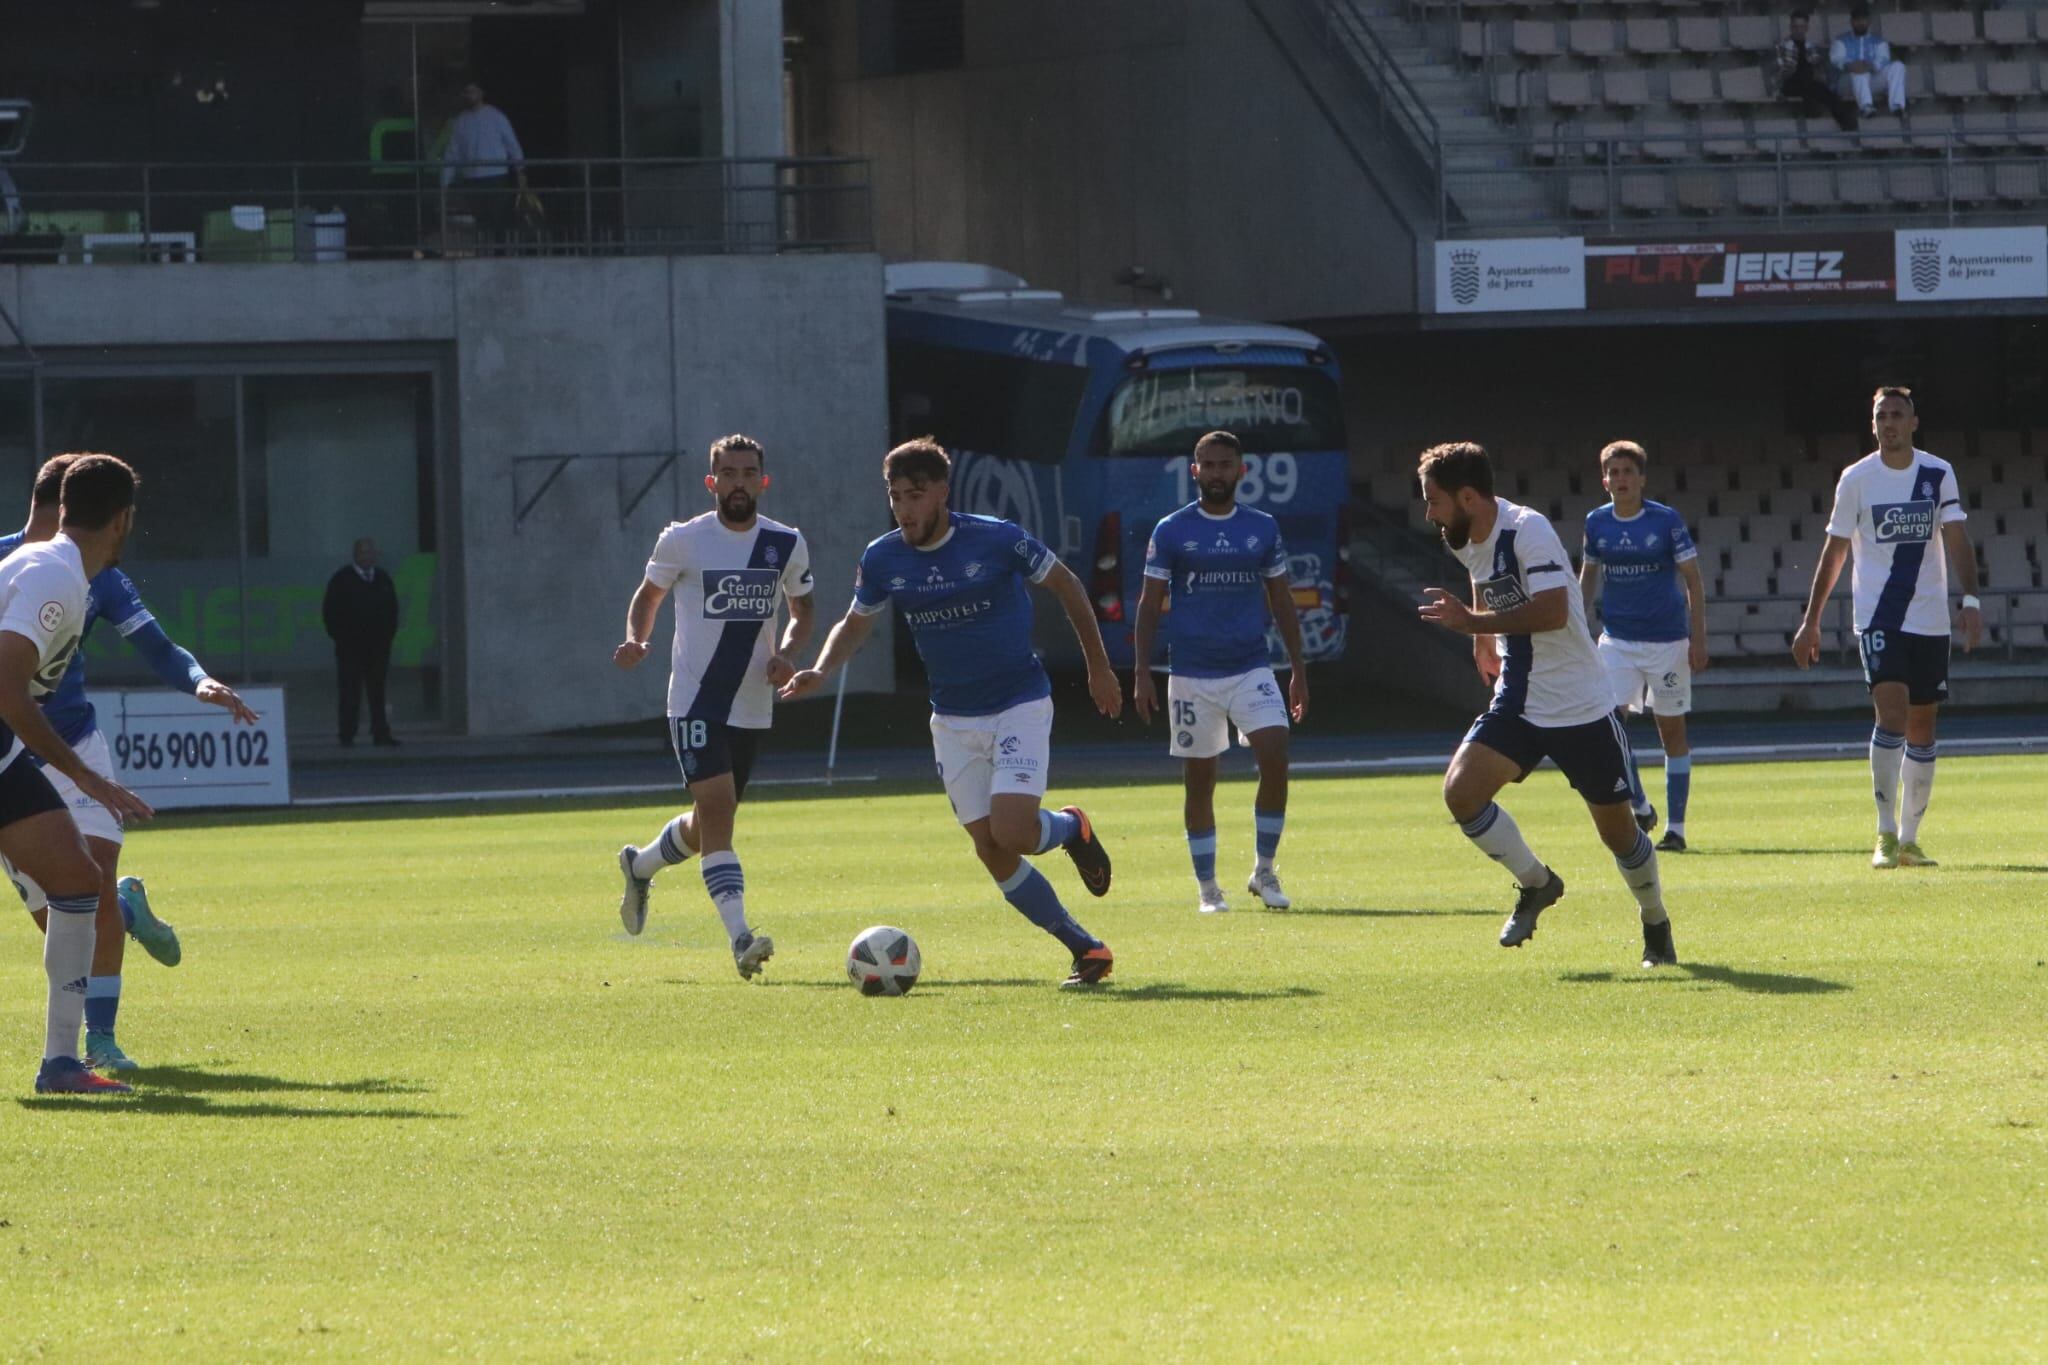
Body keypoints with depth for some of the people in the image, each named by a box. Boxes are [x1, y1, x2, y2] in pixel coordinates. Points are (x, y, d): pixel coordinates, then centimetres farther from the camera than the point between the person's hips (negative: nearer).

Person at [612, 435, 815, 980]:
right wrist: (637, 640, -12)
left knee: (711, 822, 15)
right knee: (717, 806, -20)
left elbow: (802, 613, 16)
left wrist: (787, 654, -5)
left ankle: (641, 865, 46)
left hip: (751, 706, 4)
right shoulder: (682, 541, -4)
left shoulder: (786, 545, 3)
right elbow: (648, 596, 9)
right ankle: (740, 937, -26)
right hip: (695, 703, -4)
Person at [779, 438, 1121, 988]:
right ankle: (1086, 949, 12)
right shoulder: (882, 560, -5)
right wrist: (821, 670, -8)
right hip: (953, 719, 4)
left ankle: (1070, 828, 15)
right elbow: (856, 624, 12)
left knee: (1011, 833, -21)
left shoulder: (997, 540, -16)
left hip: (1020, 704, -4)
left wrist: (1098, 668, 4)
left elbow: (1066, 586, -2)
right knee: (991, 853, -1)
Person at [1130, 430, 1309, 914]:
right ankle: (1207, 888, 14)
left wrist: (1298, 669, 10)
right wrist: (1141, 673, -5)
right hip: (1191, 674, -1)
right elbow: (1149, 605, 2)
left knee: (1275, 756, -16)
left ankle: (1264, 871, -1)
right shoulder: (1171, 531, 1)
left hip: (1251, 669, 1)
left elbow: (1281, 601, 13)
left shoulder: (1263, 529, 7)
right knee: (1199, 782, 3)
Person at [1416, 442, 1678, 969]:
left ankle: (1657, 927, 29)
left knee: (1616, 827, 5)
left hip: (1581, 706, -6)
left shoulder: (1527, 530, -21)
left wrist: (1474, 622, -31)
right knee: (1461, 790, -15)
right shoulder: (1466, 542, 4)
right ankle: (1535, 884, 6)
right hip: (1518, 703, 6)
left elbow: (1552, 611, -33)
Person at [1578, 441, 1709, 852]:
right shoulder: (1596, 523, 2)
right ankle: (1639, 807, 3)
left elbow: (1692, 580, -3)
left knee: (1672, 730, 3)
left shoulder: (1666, 521, -7)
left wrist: (1698, 639, -8)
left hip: (1667, 639, -3)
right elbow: (1588, 575, 16)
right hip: (1617, 640, 3)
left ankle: (1675, 827, 10)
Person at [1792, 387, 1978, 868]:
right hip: (1878, 618, -3)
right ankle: (1886, 835, -15)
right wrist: (1811, 622, 6)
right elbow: (1834, 551, 6)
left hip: (1930, 620, 3)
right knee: (1892, 713, -19)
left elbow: (1957, 539, -2)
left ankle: (1909, 838, 16)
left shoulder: (1938, 474, 3)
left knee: (1922, 730, 6)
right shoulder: (1856, 479, 0)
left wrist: (1970, 599, -17)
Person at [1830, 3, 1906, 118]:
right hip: (1850, 85, -2)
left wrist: (1871, 66, -25)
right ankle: (1865, 106, -62)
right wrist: (1849, 65, -29)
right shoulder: (1841, 42, 18)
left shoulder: (1879, 42, 22)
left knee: (1897, 66, -22)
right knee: (1859, 70, -36)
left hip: (1875, 80, 2)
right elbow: (1836, 60, -3)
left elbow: (1883, 61, 1)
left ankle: (1896, 105, -43)